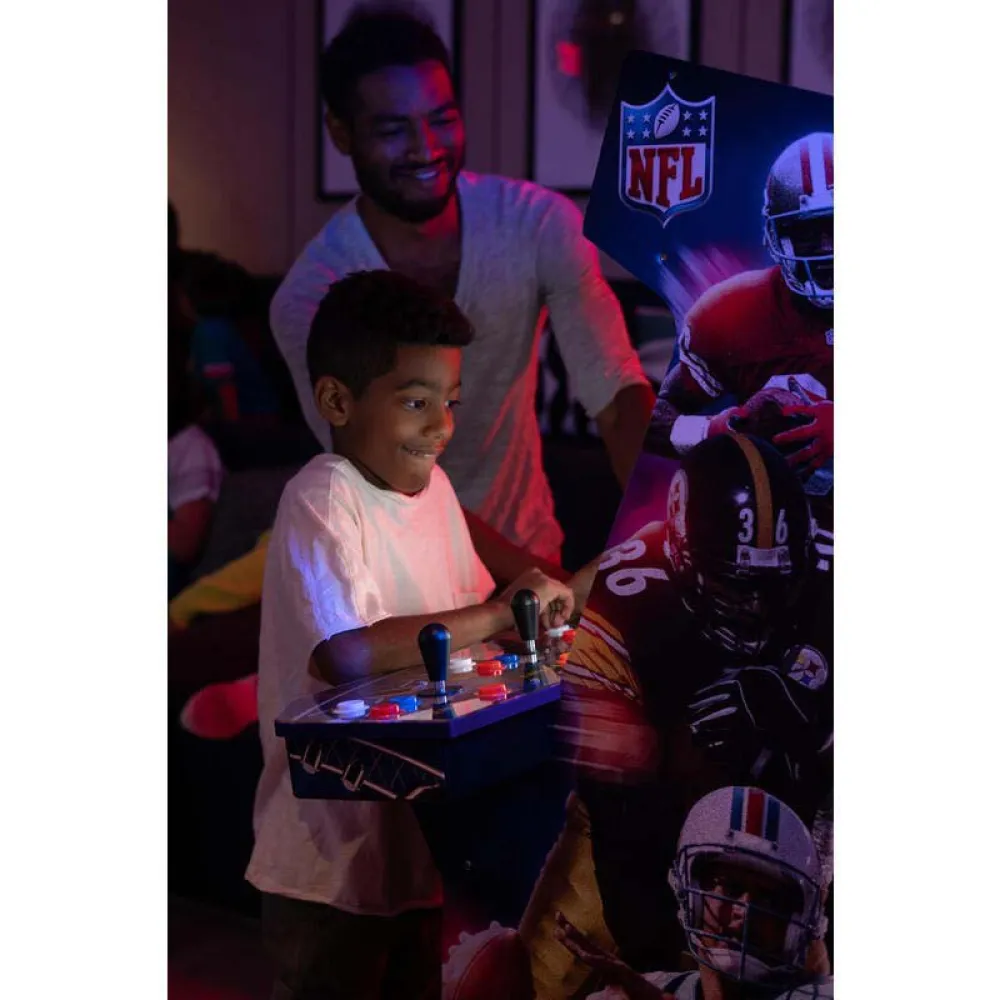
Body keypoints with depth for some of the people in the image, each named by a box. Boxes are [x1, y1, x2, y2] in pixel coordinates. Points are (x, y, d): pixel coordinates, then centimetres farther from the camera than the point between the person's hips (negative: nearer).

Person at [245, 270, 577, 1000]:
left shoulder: (432, 482, 5)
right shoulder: (323, 502, -21)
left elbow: (470, 610, 15)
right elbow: (341, 652, -36)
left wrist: (528, 604, -7)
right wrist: (498, 616, -30)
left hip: (416, 839, 8)